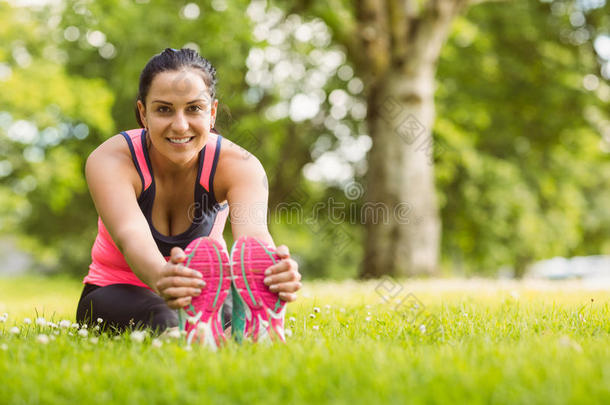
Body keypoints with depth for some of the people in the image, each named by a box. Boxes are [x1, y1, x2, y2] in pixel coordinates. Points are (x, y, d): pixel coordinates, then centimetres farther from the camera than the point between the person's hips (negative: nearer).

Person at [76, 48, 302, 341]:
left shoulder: (238, 164, -19)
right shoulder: (110, 160, -24)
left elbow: (252, 234, -40)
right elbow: (131, 236, -44)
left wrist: (272, 269, -66)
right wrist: (162, 278, -69)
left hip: (204, 289, 3)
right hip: (119, 289, -2)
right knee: (163, 324, -37)